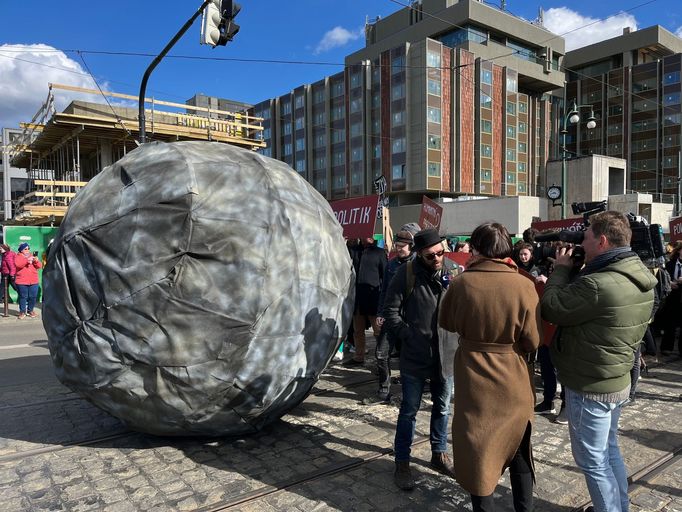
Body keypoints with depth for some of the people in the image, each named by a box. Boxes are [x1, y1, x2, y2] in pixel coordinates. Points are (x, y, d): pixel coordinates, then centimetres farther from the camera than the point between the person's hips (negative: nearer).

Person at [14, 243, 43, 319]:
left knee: (33, 297, 3)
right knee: (23, 297, -1)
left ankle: (30, 310, 16)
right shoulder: (18, 257, 4)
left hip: (33, 281, 3)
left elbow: (39, 266, 7)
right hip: (22, 281, -3)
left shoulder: (33, 256, 15)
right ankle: (22, 312, 7)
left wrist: (36, 261, -13)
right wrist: (27, 260, -25)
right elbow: (18, 264, -17)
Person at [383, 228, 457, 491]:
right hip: (414, 356, -4)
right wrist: (409, 335, -12)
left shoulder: (452, 271, -1)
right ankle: (402, 463, 23)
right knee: (409, 410, 8)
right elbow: (390, 311, -7)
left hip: (445, 355, 4)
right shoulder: (406, 274, -11)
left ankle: (439, 454, 38)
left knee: (442, 408, 19)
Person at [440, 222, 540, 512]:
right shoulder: (524, 286, -17)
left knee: (478, 448, 16)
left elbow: (446, 323, 1)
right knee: (519, 449, 23)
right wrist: (511, 341, 6)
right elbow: (532, 341, -13)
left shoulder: (460, 283, -14)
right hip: (514, 381, 1)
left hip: (473, 381, -1)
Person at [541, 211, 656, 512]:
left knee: (592, 460, 9)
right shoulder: (641, 278, 1)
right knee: (609, 449, 25)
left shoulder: (598, 284, -31)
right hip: (617, 380, 10)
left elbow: (551, 309, -21)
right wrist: (578, 271, -1)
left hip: (589, 387, -10)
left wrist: (561, 269, -9)